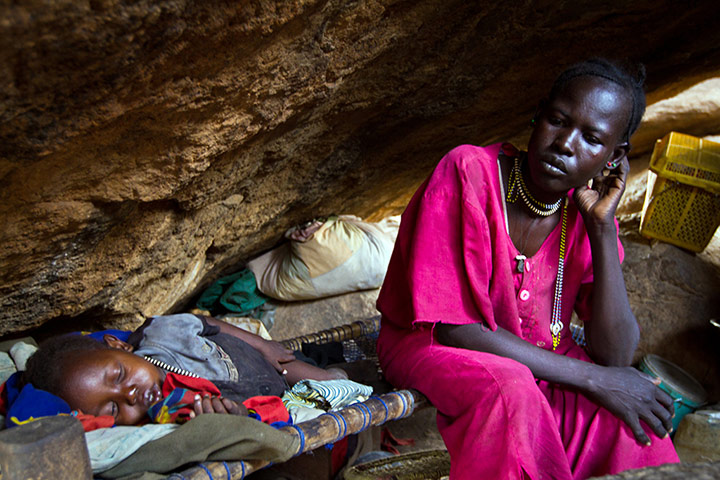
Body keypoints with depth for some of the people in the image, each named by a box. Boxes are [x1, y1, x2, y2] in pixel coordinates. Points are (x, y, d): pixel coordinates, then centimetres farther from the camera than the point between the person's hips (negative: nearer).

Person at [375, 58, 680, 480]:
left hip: (534, 360, 4)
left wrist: (603, 226, -20)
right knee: (510, 388, -36)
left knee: (632, 406, -23)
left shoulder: (588, 211, -6)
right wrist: (593, 378, -24)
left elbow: (615, 357, -13)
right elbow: (455, 329, -24)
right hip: (430, 348, -4)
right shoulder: (468, 172, -21)